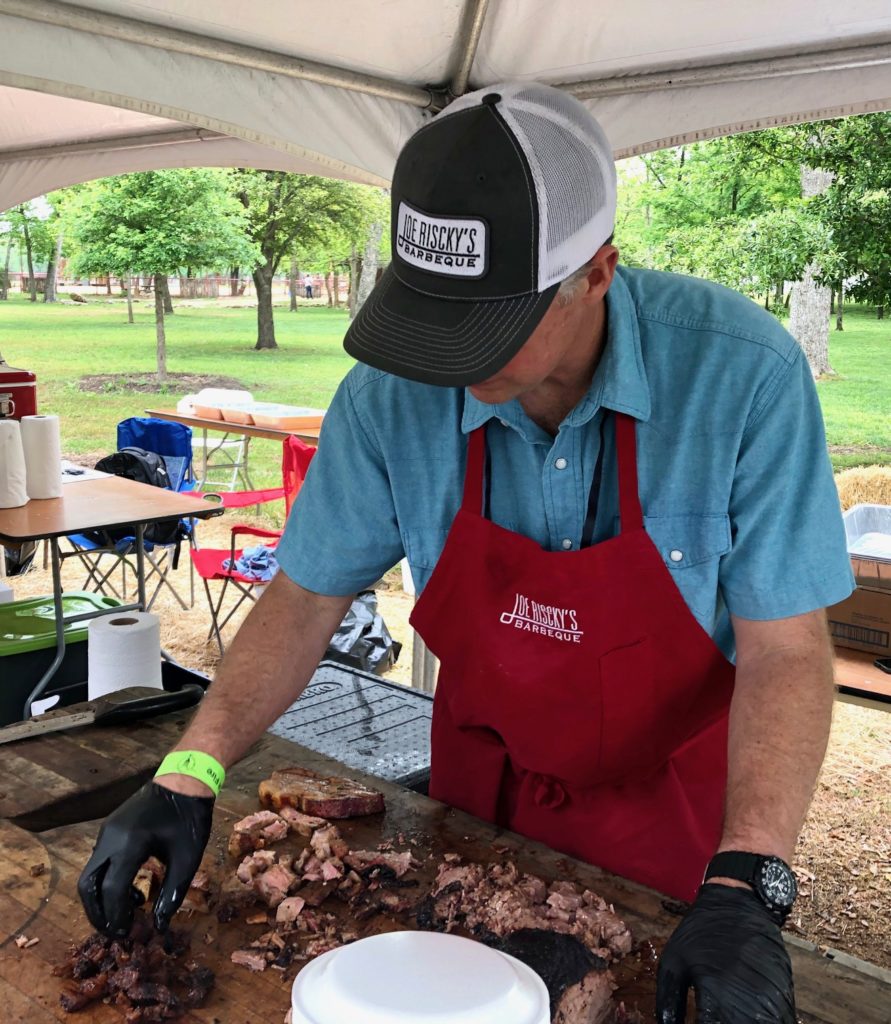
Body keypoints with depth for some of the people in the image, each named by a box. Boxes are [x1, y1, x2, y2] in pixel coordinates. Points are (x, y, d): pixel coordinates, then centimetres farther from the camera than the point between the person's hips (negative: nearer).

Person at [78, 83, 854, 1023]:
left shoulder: (740, 372, -28)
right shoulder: (391, 396, -20)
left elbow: (783, 648, -24)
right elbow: (306, 598, -10)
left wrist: (744, 889, -33)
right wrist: (189, 773, -19)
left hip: (676, 803, -2)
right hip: (480, 788, 3)